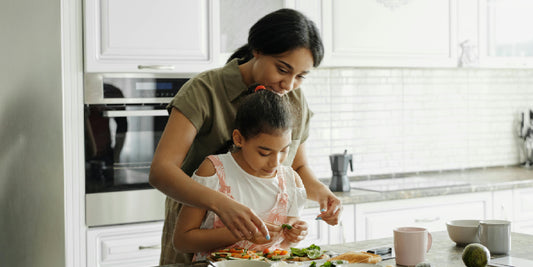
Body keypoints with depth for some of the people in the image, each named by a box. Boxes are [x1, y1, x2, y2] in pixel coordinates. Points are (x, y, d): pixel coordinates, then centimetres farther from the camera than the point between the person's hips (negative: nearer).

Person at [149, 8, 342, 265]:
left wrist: (319, 190, -8)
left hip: (262, 240, 3)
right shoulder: (205, 91, -17)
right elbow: (160, 171, -27)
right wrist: (221, 203, -43)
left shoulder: (295, 100, 1)